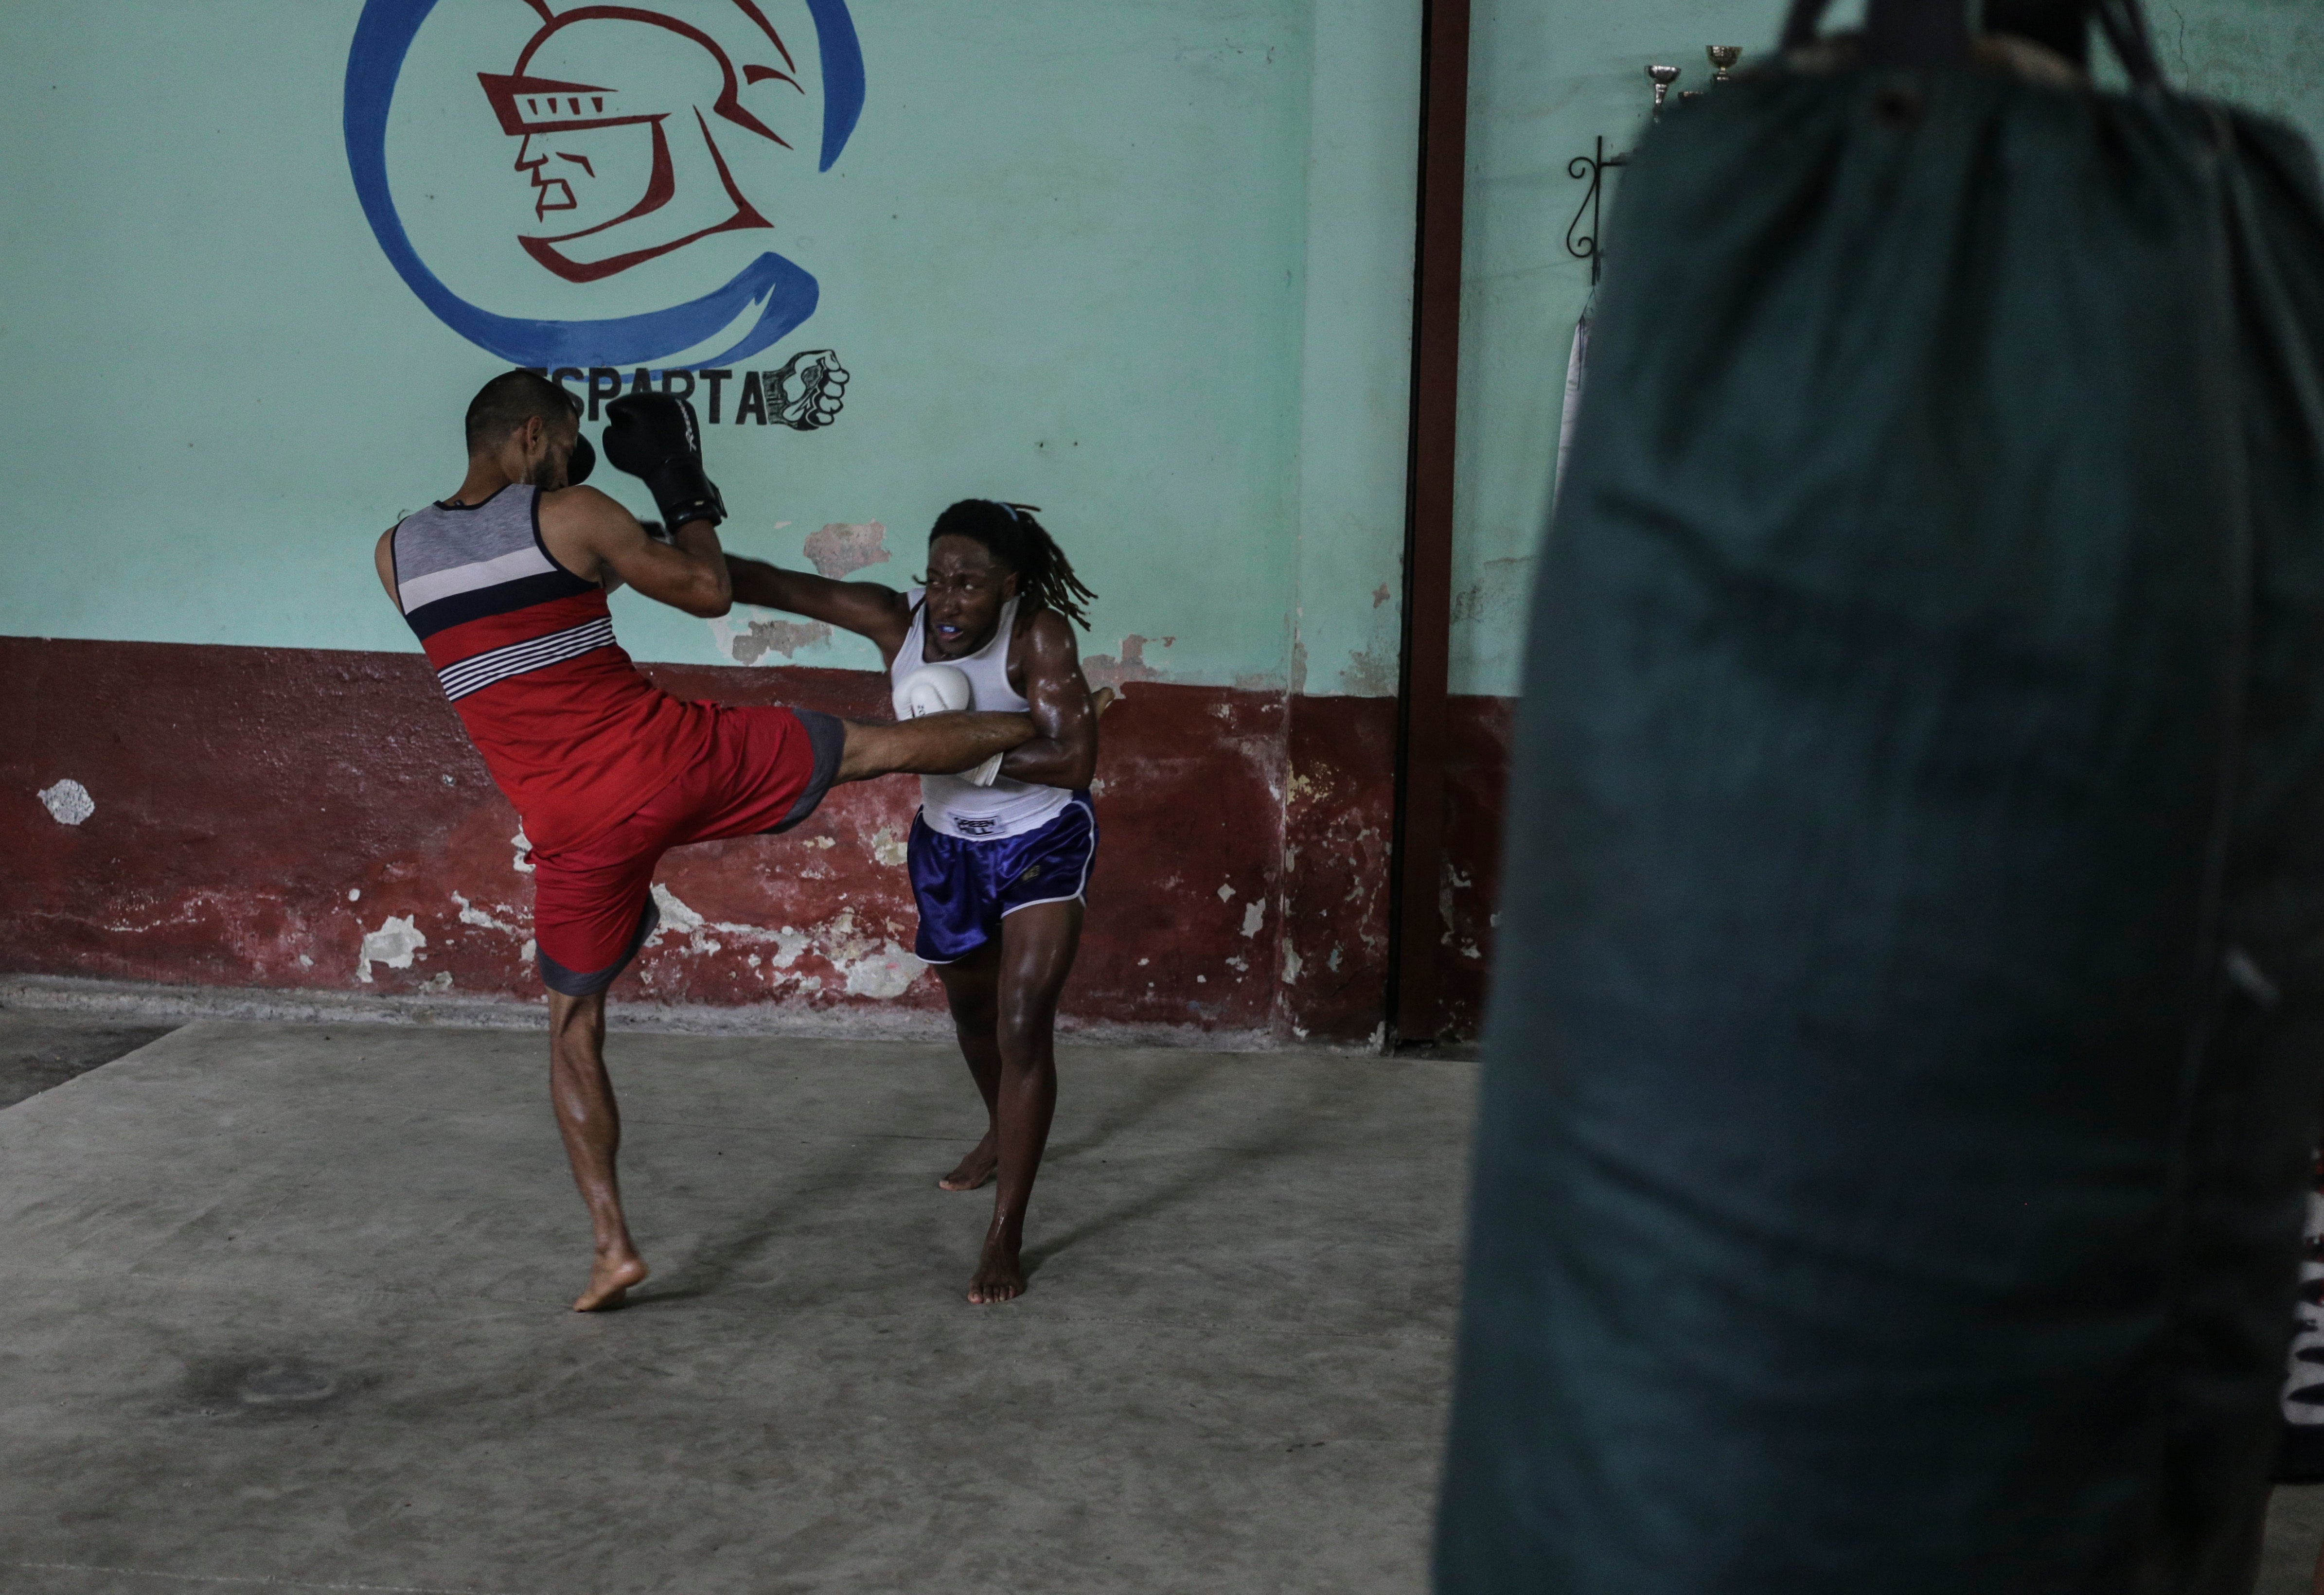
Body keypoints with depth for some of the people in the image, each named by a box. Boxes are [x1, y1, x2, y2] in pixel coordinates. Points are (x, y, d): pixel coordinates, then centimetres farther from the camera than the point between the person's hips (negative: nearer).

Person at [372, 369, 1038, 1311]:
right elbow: (710, 593, 2)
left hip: (577, 830, 2)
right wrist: (685, 489, 16)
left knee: (573, 1029, 17)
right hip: (675, 762, -2)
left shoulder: (395, 555, 3)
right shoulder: (570, 515, -6)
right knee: (875, 745, 17)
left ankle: (612, 1247, 15)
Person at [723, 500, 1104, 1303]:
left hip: (1042, 843, -5)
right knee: (971, 1007, 25)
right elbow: (773, 584, -24)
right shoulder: (896, 619, -20)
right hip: (948, 844, 5)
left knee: (1023, 1028, -14)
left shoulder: (1039, 634, -28)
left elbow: (1075, 761, -35)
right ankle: (1002, 1134, 56)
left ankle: (1006, 1237, -7)